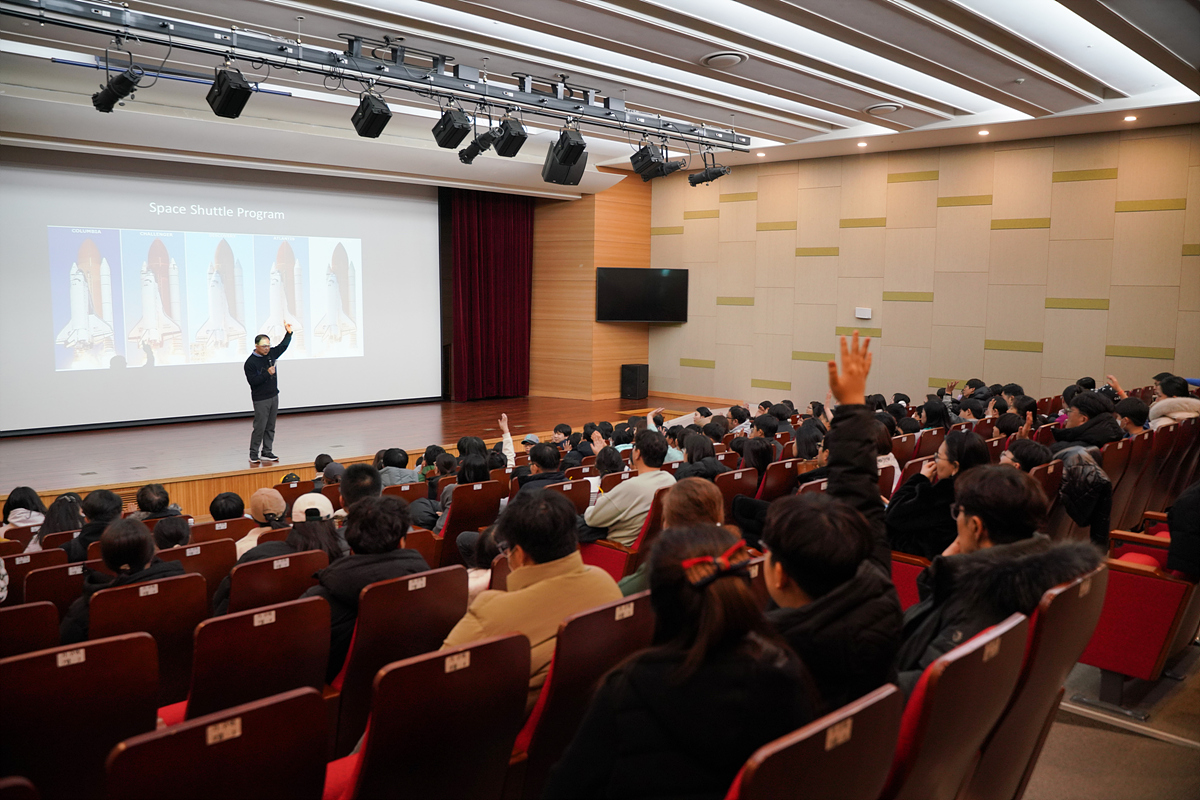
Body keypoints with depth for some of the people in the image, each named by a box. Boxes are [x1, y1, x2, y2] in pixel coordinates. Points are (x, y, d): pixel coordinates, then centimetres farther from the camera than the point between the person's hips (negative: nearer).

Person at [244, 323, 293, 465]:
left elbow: (283, 346, 20)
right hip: (260, 399, -7)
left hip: (273, 396, 7)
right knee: (259, 427, -6)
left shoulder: (271, 354, 6)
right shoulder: (250, 362, -13)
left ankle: (267, 452, 16)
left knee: (270, 427, 9)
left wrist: (288, 333, 8)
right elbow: (252, 381, -17)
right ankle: (253, 455, 3)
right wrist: (267, 374, -21)